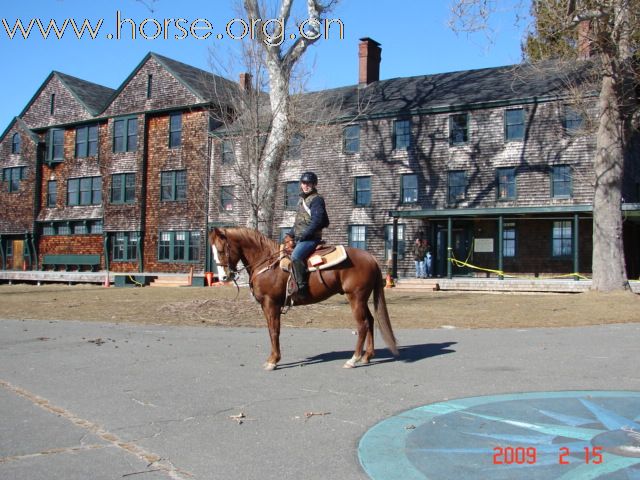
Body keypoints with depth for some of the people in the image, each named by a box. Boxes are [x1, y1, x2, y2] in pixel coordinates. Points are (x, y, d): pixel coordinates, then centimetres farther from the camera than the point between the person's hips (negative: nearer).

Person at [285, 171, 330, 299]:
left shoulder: (316, 199, -9)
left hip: (311, 238, -10)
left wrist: (303, 236, -19)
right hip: (299, 239, 10)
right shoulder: (302, 199, 19)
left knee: (296, 256, -33)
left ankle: (302, 287, -32)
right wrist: (290, 234, 12)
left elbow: (316, 221, -19)